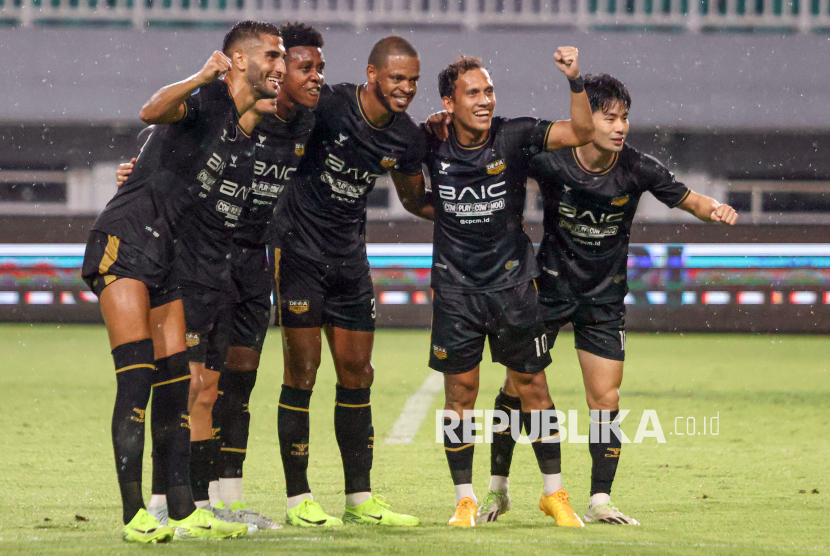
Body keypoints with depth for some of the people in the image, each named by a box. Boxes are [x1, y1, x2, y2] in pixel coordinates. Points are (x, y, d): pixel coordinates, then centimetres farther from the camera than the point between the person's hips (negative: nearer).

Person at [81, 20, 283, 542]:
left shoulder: (246, 123, 17)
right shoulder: (206, 99, -10)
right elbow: (153, 111, -32)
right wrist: (203, 77, -45)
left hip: (166, 253, 9)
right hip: (125, 239, -9)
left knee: (175, 382, 6)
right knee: (137, 377, -13)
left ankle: (184, 512, 8)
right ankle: (134, 514, -13)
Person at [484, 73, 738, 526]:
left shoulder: (636, 169, -14)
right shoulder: (550, 162, -17)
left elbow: (688, 200, -4)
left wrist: (716, 210, -23)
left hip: (604, 297, 1)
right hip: (550, 285, -1)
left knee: (605, 399, -4)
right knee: (517, 386, 1)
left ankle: (600, 501, 4)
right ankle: (497, 489, 17)